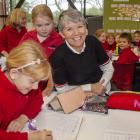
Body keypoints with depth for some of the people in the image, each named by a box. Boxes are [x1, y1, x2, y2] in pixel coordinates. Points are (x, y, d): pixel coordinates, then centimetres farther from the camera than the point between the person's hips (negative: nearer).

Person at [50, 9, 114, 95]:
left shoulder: (93, 42, -12)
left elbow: (109, 69, 0)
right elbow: (62, 89, -12)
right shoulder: (58, 55, -21)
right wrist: (90, 87, -16)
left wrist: (102, 87, -15)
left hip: (102, 92, 5)